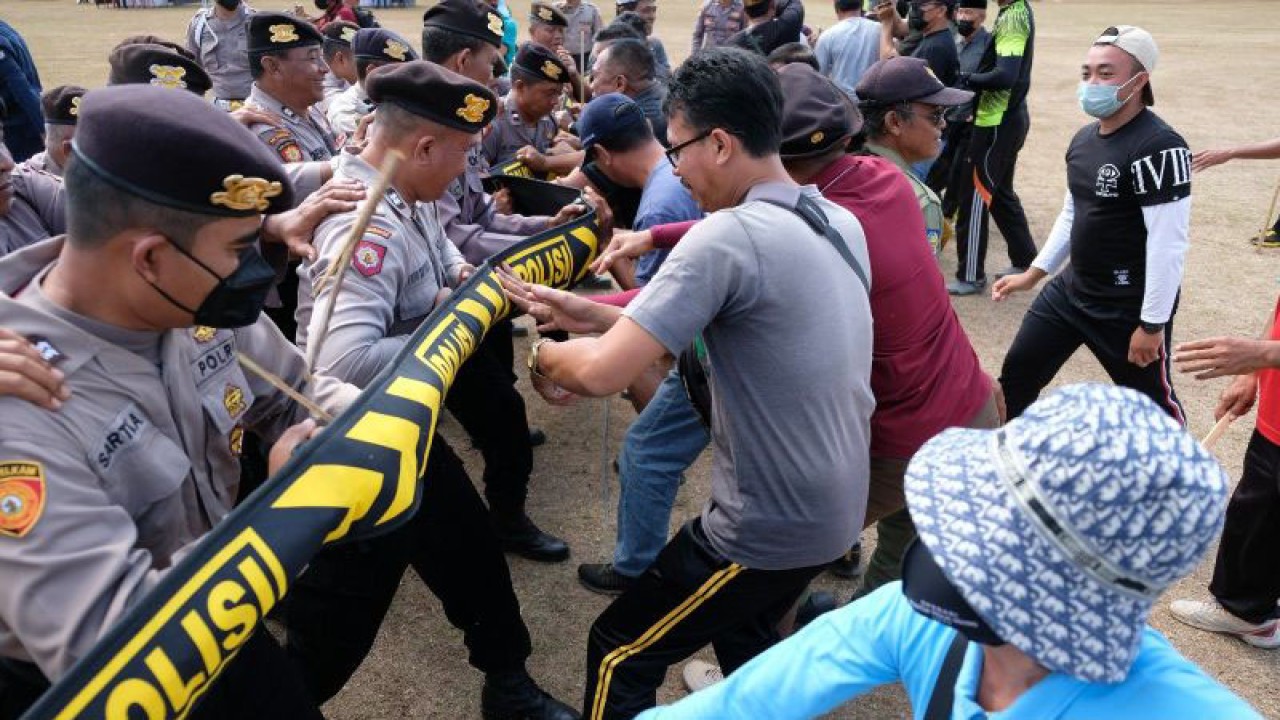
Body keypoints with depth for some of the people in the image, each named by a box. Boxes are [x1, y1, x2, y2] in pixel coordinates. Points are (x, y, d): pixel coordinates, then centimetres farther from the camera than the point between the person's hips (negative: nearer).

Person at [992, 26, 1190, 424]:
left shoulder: (1158, 147, -21)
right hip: (1071, 289, 8)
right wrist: (1033, 273, 16)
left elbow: (1168, 243, -22)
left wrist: (1152, 323, -21)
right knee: (1016, 375, 13)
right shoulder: (1083, 138, 6)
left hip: (1130, 308, -8)